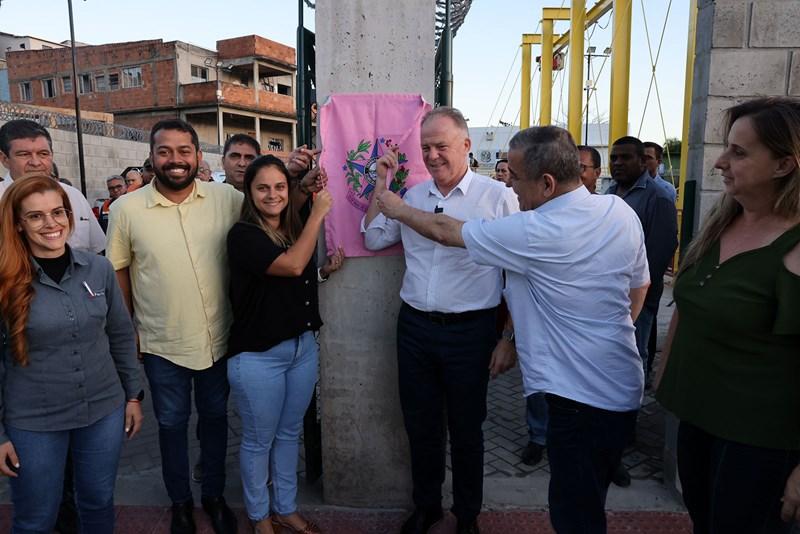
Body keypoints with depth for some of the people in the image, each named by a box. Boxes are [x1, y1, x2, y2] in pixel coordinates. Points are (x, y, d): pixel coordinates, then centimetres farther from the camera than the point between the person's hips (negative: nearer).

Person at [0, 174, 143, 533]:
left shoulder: (99, 268, -4)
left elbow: (121, 335, 5)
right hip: (33, 422, -2)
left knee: (98, 503, 20)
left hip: (104, 409, 3)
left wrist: (133, 394, 7)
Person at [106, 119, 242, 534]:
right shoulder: (126, 209, -7)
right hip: (162, 345, -1)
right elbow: (117, 271, 1)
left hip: (218, 339, 1)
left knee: (215, 418, 18)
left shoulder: (226, 198, -7)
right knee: (172, 424, 16)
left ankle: (214, 496, 41)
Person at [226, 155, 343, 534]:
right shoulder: (243, 235, -14)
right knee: (259, 441, 11)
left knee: (289, 433, 19)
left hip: (303, 346, 7)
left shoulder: (295, 228, 7)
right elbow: (291, 265, -28)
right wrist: (318, 214, -19)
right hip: (258, 356, -6)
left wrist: (325, 271, 0)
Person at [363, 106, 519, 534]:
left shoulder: (498, 197, -8)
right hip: (414, 326, 4)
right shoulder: (412, 196, 6)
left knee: (466, 429, 14)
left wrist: (509, 338, -8)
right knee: (420, 424, 18)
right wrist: (381, 185, 3)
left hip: (470, 330, -4)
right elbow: (373, 239, 12)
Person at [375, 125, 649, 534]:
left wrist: (399, 209, 6)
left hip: (582, 398, -9)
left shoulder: (537, 233, -23)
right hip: (622, 388, 9)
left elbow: (446, 232, -11)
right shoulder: (621, 212, 0)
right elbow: (639, 286, 13)